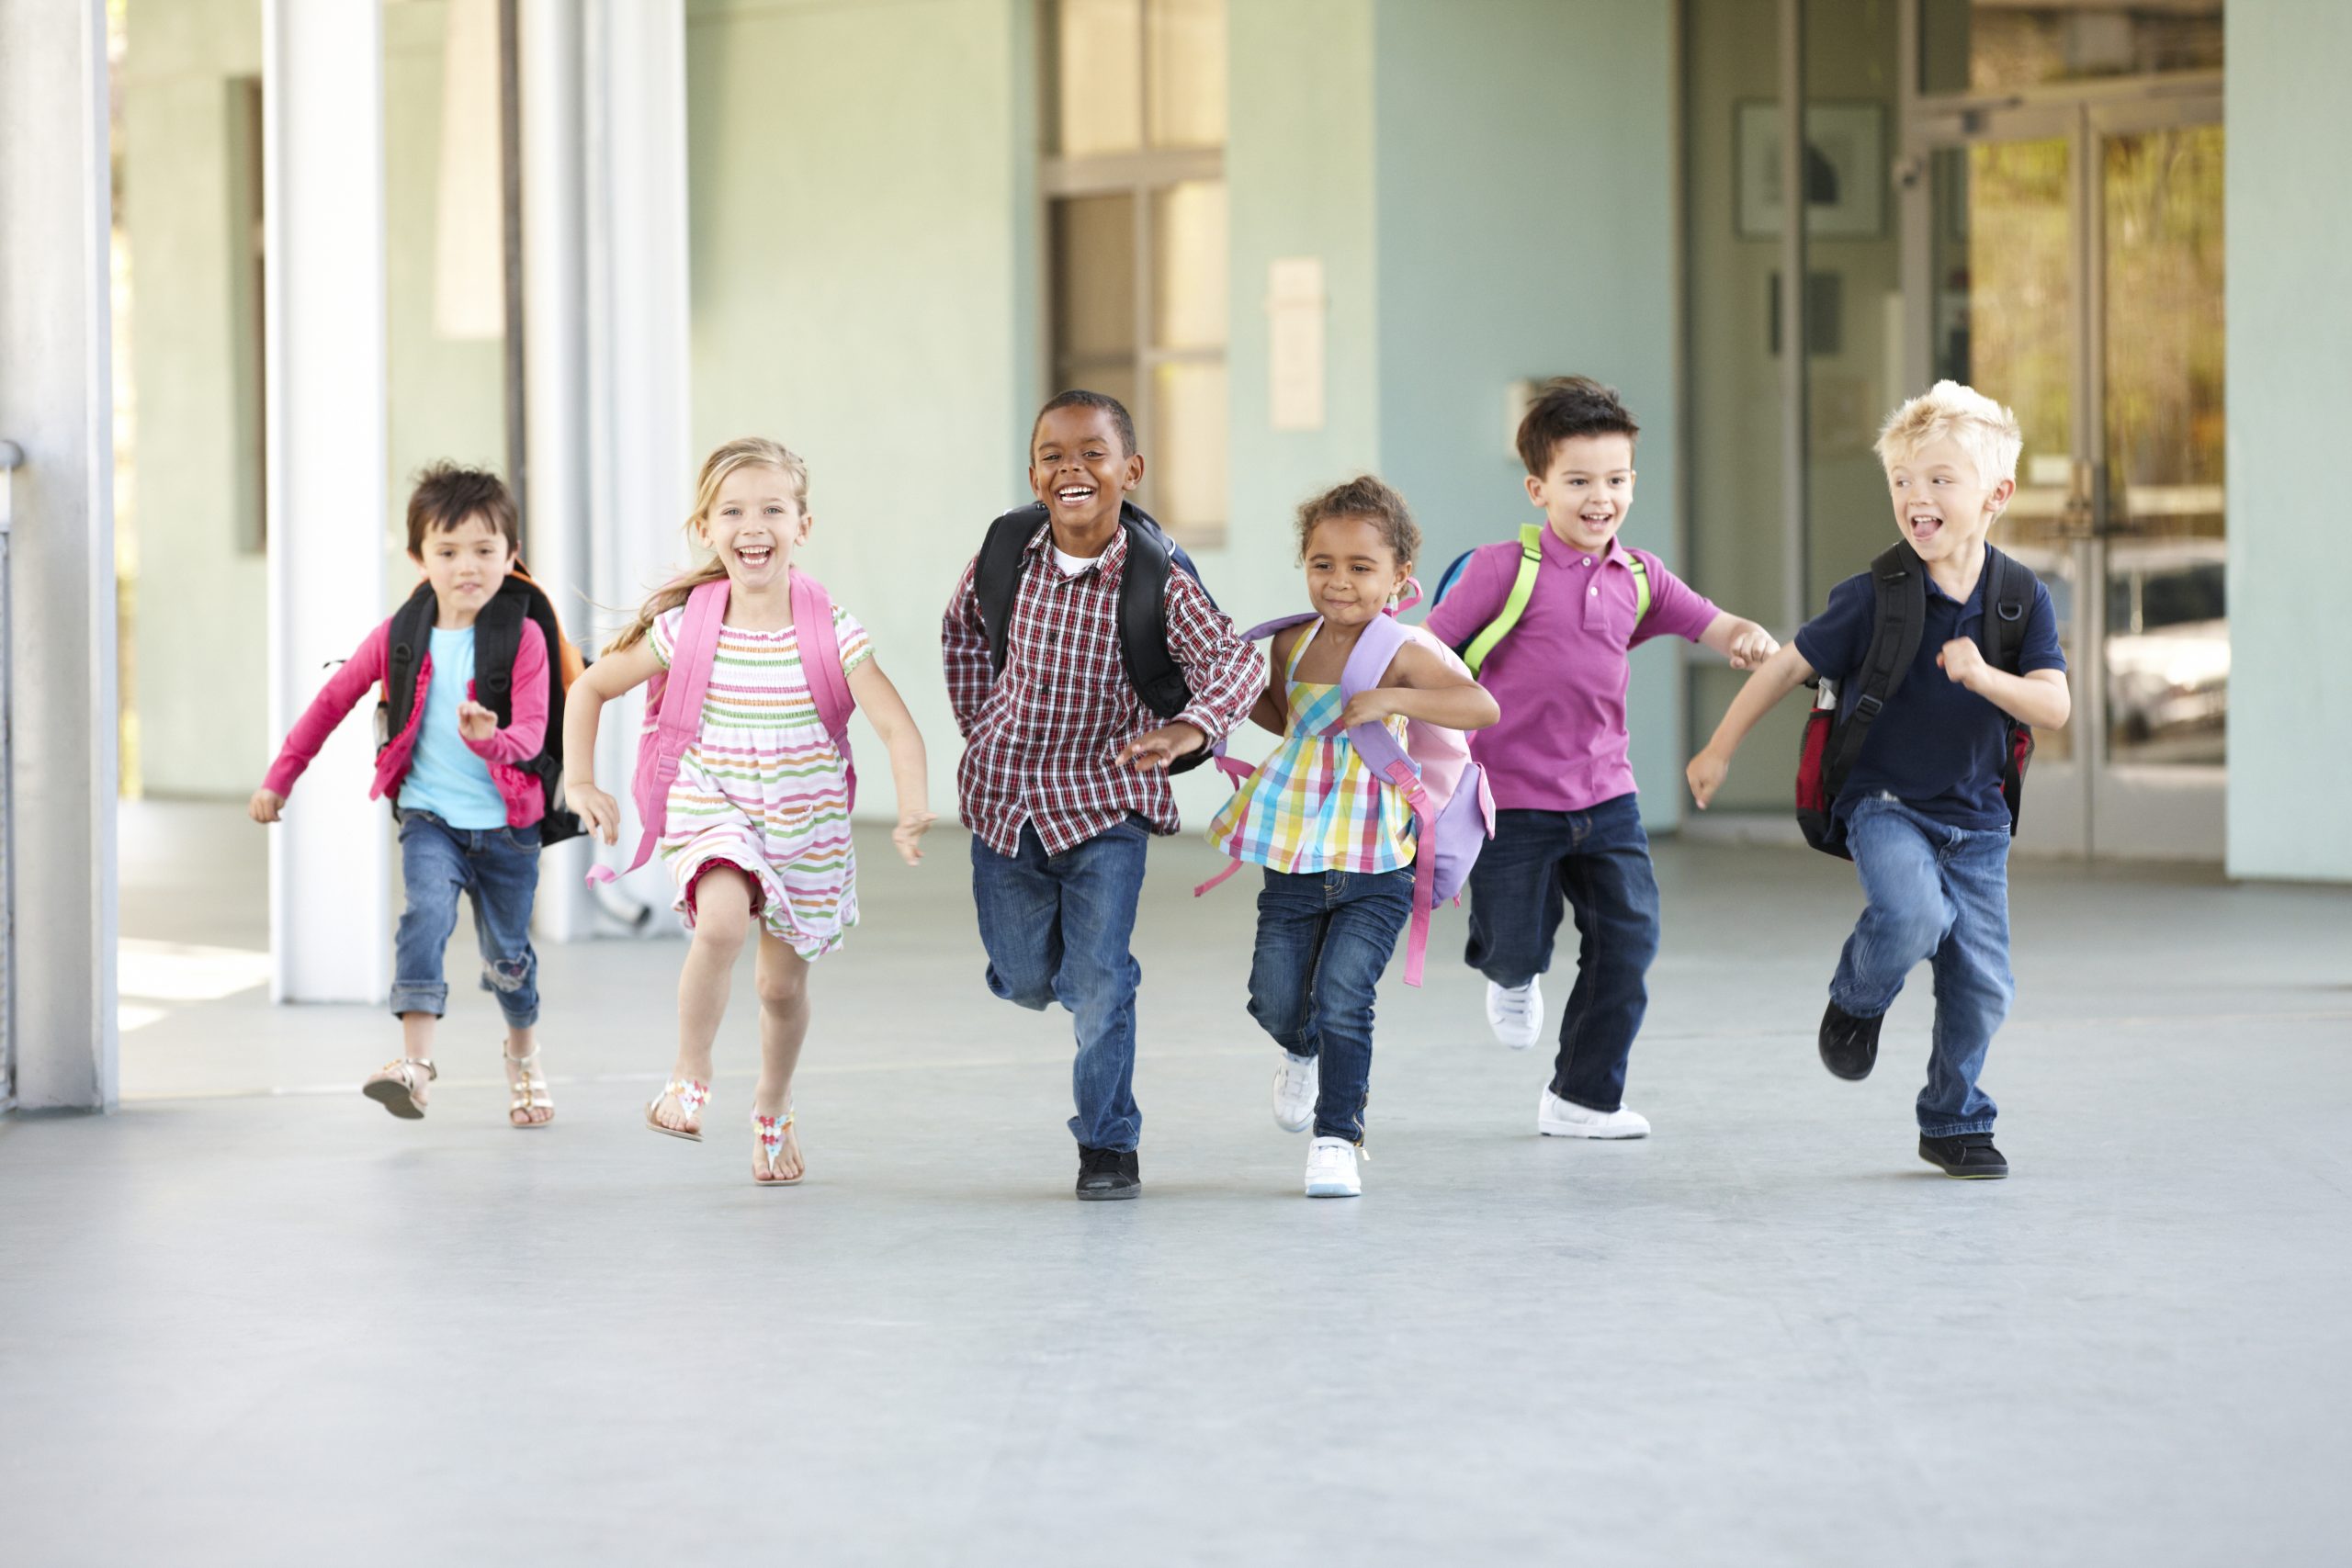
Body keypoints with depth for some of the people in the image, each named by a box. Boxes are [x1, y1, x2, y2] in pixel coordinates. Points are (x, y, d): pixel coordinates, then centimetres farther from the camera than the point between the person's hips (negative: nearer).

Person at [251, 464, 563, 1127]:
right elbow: (332, 700, 12)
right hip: (428, 815, 0)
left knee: (507, 956, 13)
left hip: (506, 823, 0)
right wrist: (280, 777, 14)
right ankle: (416, 1061, -34)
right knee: (426, 910, -28)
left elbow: (531, 733, -17)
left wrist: (491, 741, -40)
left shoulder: (523, 638, -9)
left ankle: (524, 1056, 43)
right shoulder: (400, 638, -1)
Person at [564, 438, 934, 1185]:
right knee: (723, 923, -31)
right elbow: (591, 687, 4)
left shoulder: (830, 631, -14)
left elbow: (897, 725, -20)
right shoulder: (686, 627, -10)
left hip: (807, 828, 1)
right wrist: (579, 781, -5)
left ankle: (772, 1110, 41)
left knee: (783, 984, 12)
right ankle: (689, 1079, -11)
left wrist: (912, 807, -36)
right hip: (715, 812, -1)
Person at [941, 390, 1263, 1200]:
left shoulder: (1157, 578, -18)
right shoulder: (1005, 550, -8)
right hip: (1005, 797, 3)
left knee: (1099, 980, -6)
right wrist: (979, 725, 9)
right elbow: (963, 625, 13)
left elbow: (1237, 660, -26)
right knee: (1025, 980, 12)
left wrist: (1189, 728, -45)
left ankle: (1108, 1143, 10)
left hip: (1105, 797, -3)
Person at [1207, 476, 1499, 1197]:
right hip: (1292, 866, 5)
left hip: (1374, 873, -5)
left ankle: (1337, 1138, 0)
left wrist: (1390, 699, -34)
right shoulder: (1294, 645, 5)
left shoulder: (1406, 651, -12)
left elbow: (1482, 707, -28)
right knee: (1276, 1001, 8)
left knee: (1341, 1000, -13)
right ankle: (1304, 1055, 43)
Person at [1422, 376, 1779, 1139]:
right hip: (1513, 799, -5)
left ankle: (1583, 1098, 15)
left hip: (1604, 796, 5)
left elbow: (1715, 627, 3)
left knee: (1628, 941, -1)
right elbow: (1426, 652, -8)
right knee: (1519, 948, -2)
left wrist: (1750, 639, -19)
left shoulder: (1639, 579, 5)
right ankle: (1510, 977, 39)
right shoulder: (1505, 569, -11)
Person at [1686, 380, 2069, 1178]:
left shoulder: (2021, 601, -5)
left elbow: (2054, 706, -11)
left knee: (1980, 982, 3)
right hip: (1885, 803, -3)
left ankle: (1955, 1124, 24)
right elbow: (1788, 665, -2)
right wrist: (1720, 748, 4)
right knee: (1913, 913, -31)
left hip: (1977, 818, 3)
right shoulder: (1874, 597, -11)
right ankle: (1857, 999, 2)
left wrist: (1984, 677, -30)